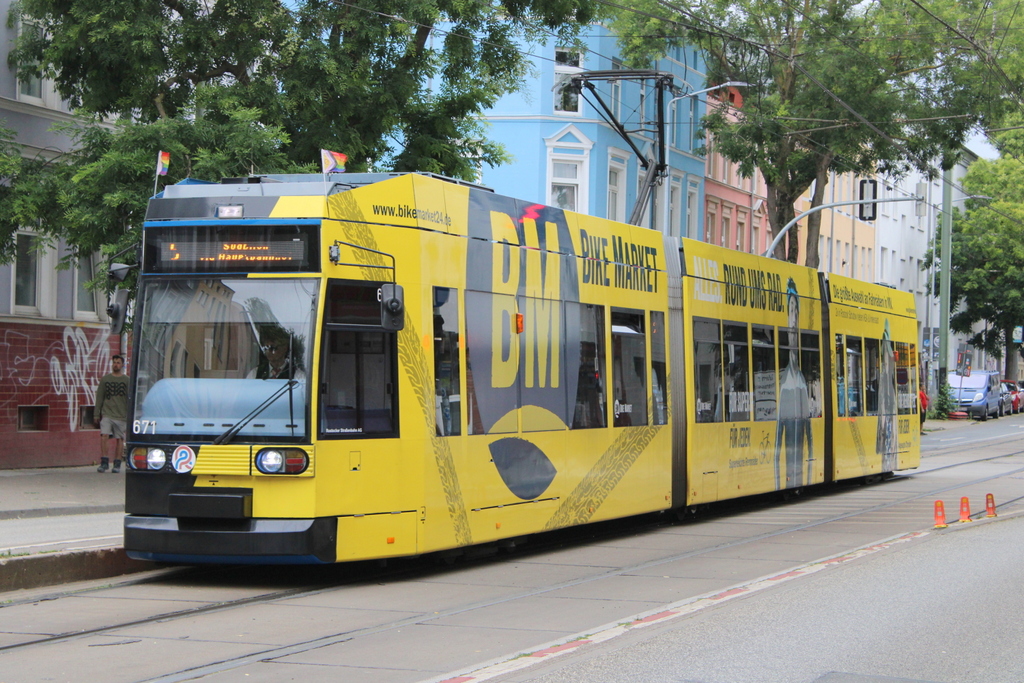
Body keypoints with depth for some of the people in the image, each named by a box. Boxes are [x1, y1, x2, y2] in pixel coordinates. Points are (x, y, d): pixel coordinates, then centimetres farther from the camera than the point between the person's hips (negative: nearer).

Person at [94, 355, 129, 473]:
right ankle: (104, 462, -10)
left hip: (121, 415, 0)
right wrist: (96, 414, 6)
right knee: (104, 436, -13)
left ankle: (117, 464, 7)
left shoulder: (127, 380, 6)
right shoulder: (105, 379, 10)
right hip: (106, 413, 1)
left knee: (119, 439, 1)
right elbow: (99, 397, 11)